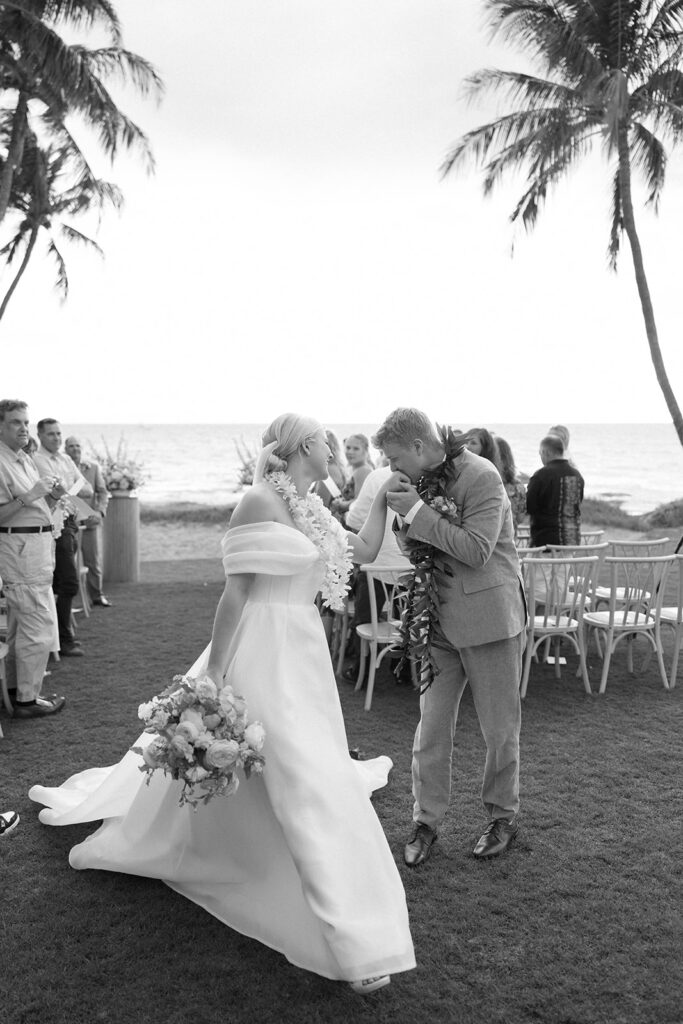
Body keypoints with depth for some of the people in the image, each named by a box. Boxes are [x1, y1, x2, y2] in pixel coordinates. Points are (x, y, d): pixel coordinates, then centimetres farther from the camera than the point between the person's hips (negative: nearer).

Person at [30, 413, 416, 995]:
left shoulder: (311, 509, 10)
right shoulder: (261, 502, -14)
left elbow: (365, 552, 19)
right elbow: (234, 592, -15)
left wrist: (383, 497, 12)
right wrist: (215, 675, -16)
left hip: (302, 653, 9)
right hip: (264, 655, -9)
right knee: (309, 779, -8)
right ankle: (352, 942, 3)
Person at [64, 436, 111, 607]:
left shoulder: (94, 467, 10)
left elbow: (103, 492, 8)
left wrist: (100, 512, -8)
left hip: (90, 520, 2)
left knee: (94, 560, 4)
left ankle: (97, 595, 16)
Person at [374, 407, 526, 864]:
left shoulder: (481, 476, -15)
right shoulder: (423, 479, 6)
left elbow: (476, 550, -23)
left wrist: (417, 512, -22)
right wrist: (405, 524, -8)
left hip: (488, 616, -6)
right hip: (439, 619, 6)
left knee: (500, 728, 8)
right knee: (431, 727, 7)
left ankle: (503, 816, 28)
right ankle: (427, 821, 20)